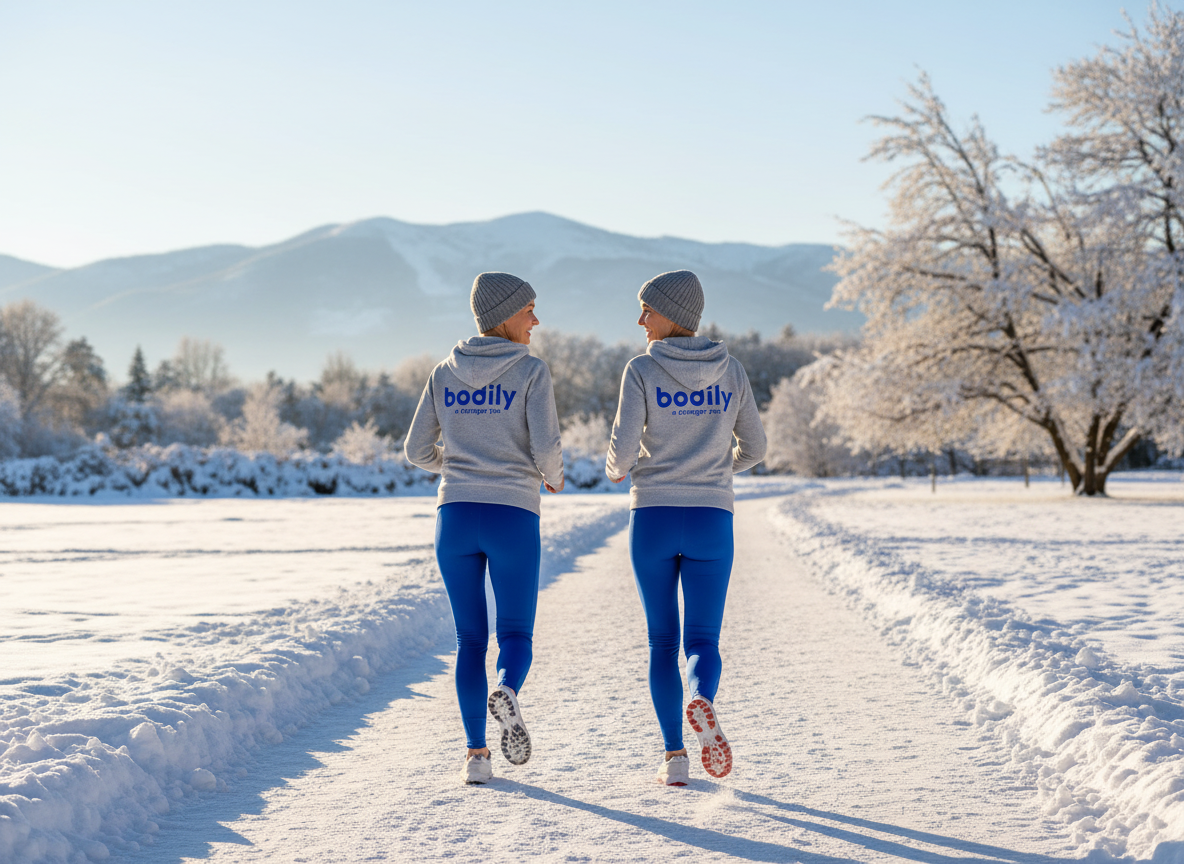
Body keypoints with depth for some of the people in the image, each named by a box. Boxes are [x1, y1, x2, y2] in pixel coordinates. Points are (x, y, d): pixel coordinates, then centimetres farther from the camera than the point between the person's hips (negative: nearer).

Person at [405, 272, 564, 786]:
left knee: (471, 641, 12)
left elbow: (418, 451, 10)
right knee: (515, 636, 8)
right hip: (513, 518, -3)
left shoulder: (444, 374, 9)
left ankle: (476, 754, 2)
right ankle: (506, 695, -26)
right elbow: (545, 446, -13)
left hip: (455, 514, 3)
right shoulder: (531, 371, -4)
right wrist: (553, 474, 10)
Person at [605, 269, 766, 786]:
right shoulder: (731, 371, 4)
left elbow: (624, 447, -12)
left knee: (662, 642, 11)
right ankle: (702, 704, -29)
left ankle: (675, 758, 5)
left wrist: (616, 470, 11)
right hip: (710, 521, 1)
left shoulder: (641, 370, -6)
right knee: (702, 642, 5)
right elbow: (753, 448, 9)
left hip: (652, 518, -1)